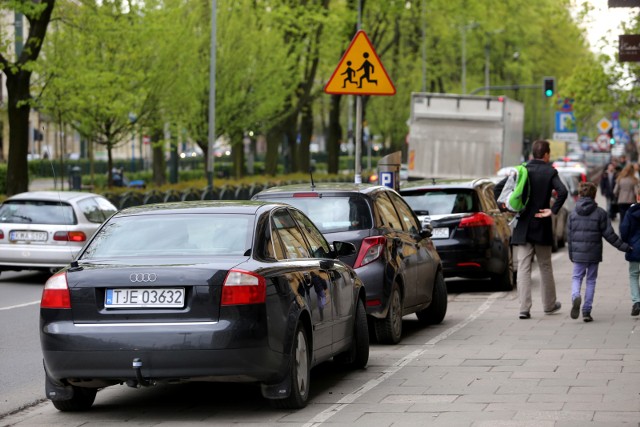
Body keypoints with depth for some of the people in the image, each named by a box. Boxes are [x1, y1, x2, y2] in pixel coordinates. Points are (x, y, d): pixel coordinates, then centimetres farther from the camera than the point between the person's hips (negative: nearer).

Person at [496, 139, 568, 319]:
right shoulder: (550, 172, -6)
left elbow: (499, 187, -3)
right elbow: (562, 192, -22)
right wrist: (553, 210, -12)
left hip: (522, 227, 2)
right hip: (541, 228, -2)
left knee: (523, 268, 0)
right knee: (545, 267, 14)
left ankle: (524, 308, -8)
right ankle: (549, 304, 26)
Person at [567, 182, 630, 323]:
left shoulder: (573, 214, 2)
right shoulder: (600, 213, -6)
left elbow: (569, 235, 6)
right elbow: (609, 234, -6)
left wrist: (571, 254, 17)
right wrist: (623, 246, 4)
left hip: (578, 253, 1)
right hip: (594, 253, -1)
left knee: (576, 277, 10)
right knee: (591, 280, 9)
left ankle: (575, 297, -23)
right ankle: (586, 311, 8)